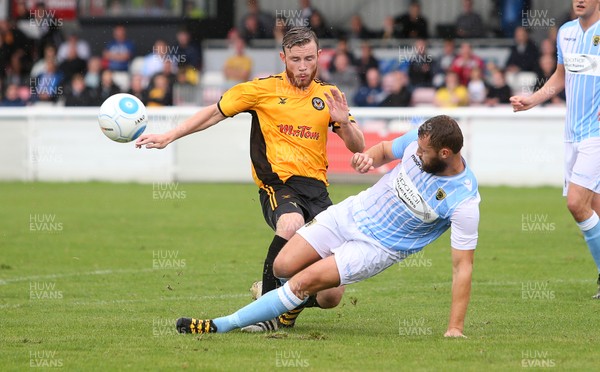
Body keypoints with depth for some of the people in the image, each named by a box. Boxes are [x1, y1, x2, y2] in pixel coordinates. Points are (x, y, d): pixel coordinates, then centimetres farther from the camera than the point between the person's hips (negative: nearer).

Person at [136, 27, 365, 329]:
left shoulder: (328, 95, 11)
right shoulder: (263, 89, 3)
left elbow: (357, 147, 11)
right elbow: (215, 112, 11)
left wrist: (343, 122, -10)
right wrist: (168, 137, 6)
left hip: (316, 188, 3)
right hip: (277, 183, -3)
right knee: (292, 225, -41)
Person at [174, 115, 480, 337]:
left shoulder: (464, 202, -26)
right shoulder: (418, 141, -12)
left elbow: (463, 266, -22)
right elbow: (385, 150, 12)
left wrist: (455, 329, -25)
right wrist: (367, 157, -14)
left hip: (378, 247, -5)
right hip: (350, 214, 5)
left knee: (304, 282, -18)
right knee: (284, 266, -6)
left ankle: (224, 325, -8)